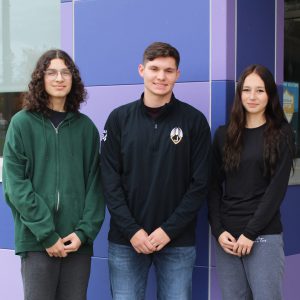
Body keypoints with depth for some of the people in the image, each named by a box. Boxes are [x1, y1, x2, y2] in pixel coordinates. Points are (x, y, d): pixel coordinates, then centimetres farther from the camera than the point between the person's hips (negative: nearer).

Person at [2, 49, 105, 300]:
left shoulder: (86, 127, 10)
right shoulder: (22, 123, 1)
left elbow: (95, 183, 7)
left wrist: (85, 231, -7)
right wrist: (46, 234, -12)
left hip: (78, 240, 3)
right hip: (36, 240, -2)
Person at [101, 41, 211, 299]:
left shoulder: (195, 120, 1)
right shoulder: (119, 118, 5)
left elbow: (200, 184, -2)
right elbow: (110, 181, 1)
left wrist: (169, 230, -10)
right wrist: (132, 230, -9)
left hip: (178, 242, -1)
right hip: (126, 240, 1)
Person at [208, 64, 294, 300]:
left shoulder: (281, 134, 2)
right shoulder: (224, 135, 9)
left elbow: (277, 188, -5)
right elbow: (214, 187, 8)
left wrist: (250, 232, -11)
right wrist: (218, 230, -5)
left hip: (264, 235, -3)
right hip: (227, 235, 3)